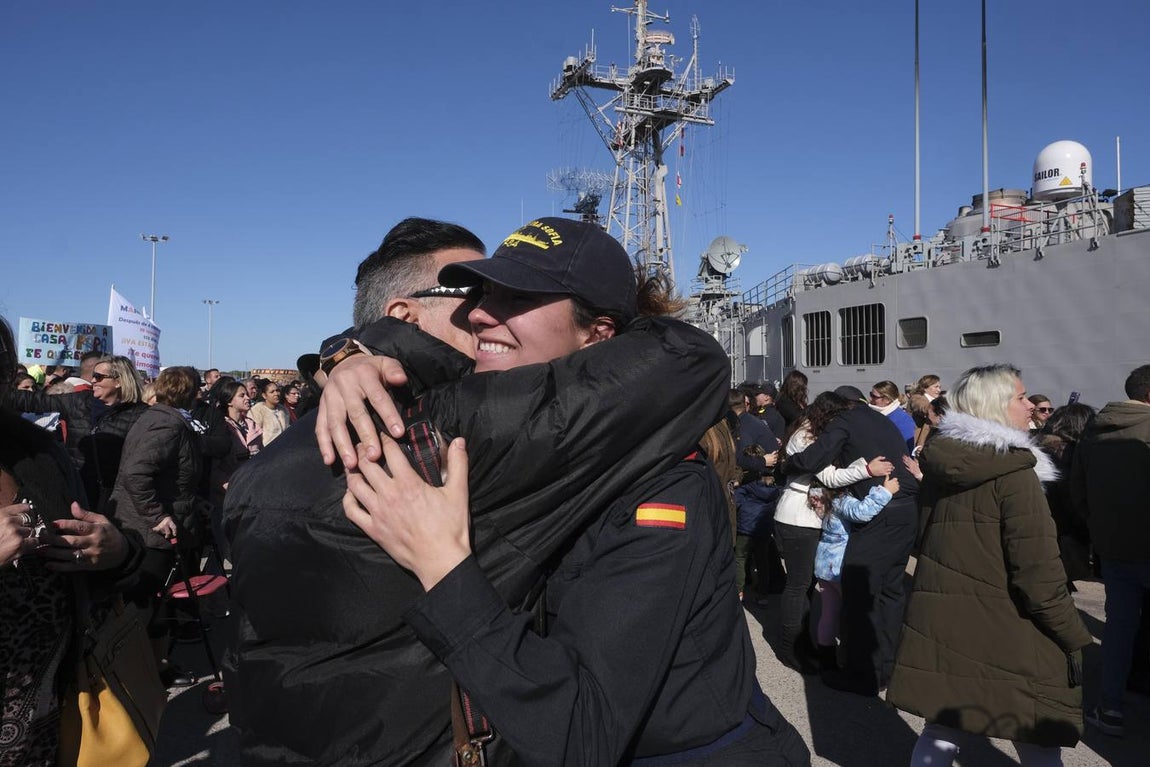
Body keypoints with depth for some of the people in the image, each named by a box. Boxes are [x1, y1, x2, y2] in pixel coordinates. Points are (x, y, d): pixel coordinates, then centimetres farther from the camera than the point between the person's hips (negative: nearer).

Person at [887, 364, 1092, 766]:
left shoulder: (941, 464, 7)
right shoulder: (1013, 470, -15)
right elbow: (1039, 573, -16)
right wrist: (1076, 640, -6)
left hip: (942, 624, 7)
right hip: (1005, 632, -6)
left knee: (942, 733, 15)